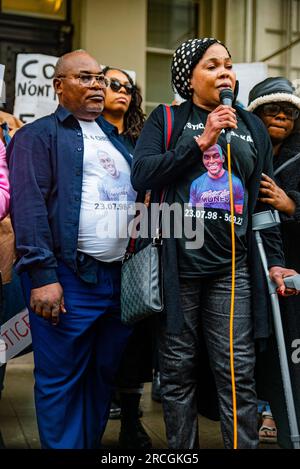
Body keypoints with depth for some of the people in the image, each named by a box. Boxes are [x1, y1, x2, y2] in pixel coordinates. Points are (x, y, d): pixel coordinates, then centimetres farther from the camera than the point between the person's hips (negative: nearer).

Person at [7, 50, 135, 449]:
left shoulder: (116, 138, 21)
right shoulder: (37, 136, 1)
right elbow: (28, 207, -10)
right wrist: (42, 275, -19)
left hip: (120, 277, 7)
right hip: (68, 279, -6)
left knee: (105, 374, 14)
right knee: (61, 380, 1)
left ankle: (92, 442, 29)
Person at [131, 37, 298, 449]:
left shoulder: (252, 126, 15)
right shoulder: (165, 119, 7)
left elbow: (263, 198, 16)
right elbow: (141, 175, -8)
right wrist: (201, 141, -11)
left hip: (232, 267, 2)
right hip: (176, 264, -1)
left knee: (238, 373, 0)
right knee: (178, 370, 7)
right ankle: (181, 450, 23)